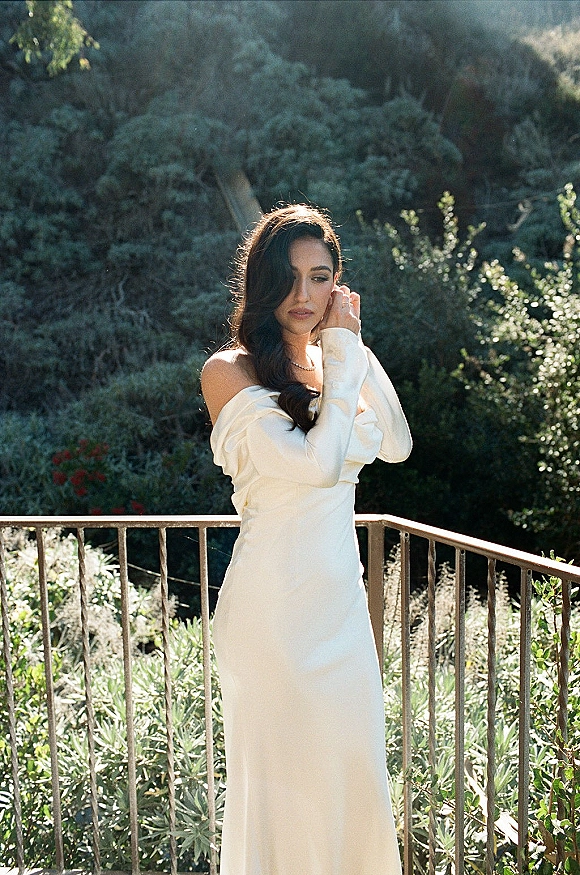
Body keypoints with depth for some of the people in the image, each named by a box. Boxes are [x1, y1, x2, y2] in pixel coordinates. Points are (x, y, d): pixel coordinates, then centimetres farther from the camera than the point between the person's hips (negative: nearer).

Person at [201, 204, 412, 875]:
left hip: (342, 592, 7)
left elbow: (396, 445, 4)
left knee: (352, 762, 16)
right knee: (284, 773, 5)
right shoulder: (231, 370, -12)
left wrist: (354, 347, 0)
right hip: (276, 599, -7)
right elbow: (315, 464, -22)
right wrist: (345, 356, -15)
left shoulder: (330, 361, 10)